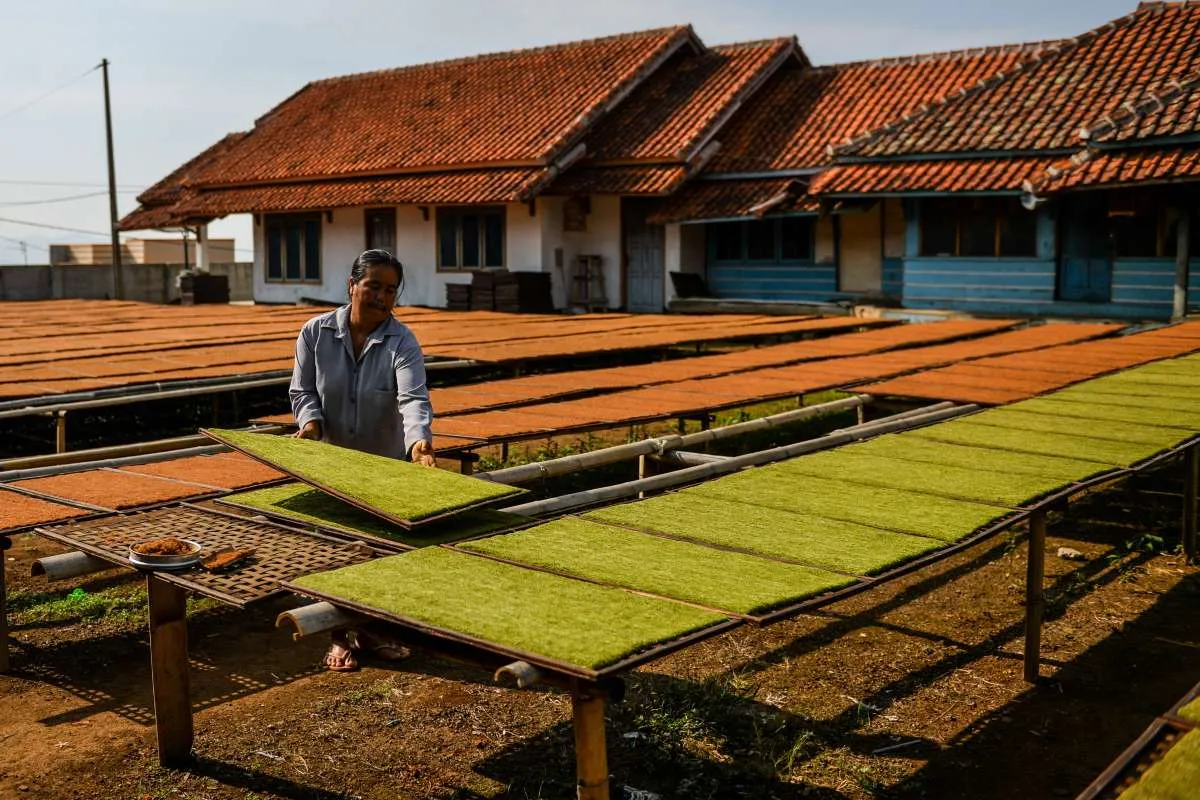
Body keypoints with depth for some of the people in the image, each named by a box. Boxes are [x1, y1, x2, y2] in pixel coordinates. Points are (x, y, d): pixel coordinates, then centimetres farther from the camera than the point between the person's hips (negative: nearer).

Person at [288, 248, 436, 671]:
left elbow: (413, 397, -30)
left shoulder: (401, 342, -15)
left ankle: (370, 629, 30)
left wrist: (419, 440, -48)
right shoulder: (316, 333, -9)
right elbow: (302, 390, -2)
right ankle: (339, 637, 22)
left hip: (386, 466, 0)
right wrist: (311, 422, -24)